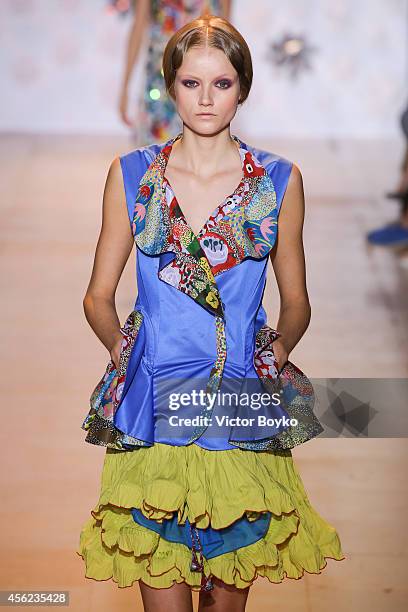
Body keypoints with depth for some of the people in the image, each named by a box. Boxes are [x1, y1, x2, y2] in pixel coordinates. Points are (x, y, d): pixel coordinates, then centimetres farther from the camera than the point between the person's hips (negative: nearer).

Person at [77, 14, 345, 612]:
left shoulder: (280, 180, 3)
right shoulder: (131, 174, 3)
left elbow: (295, 303, 12)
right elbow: (99, 298, 11)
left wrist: (272, 355, -3)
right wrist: (127, 352, -2)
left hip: (246, 406, 1)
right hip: (151, 403, 0)